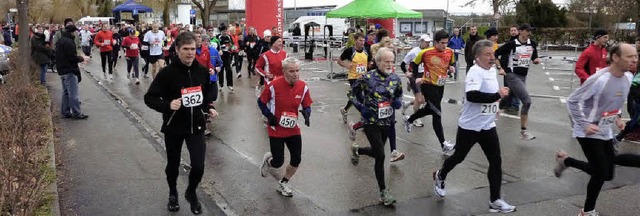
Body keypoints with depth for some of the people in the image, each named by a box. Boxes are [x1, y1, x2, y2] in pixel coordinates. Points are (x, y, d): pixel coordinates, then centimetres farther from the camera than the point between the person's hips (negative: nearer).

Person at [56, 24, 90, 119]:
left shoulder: (61, 40, 14)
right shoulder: (68, 42, -18)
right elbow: (72, 57, -22)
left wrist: (80, 58, 13)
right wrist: (82, 58, -5)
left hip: (62, 70, 10)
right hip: (69, 71, -10)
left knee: (66, 92, 16)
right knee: (73, 93, -5)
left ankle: (65, 112, 21)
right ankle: (76, 113, -1)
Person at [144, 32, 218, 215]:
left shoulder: (202, 71, -1)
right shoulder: (167, 73, -14)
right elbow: (149, 98, -12)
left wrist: (209, 108, -1)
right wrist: (167, 105, -28)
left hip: (196, 126, 2)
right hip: (174, 127, -2)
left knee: (198, 166, -5)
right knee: (173, 165, 15)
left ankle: (191, 193, 26)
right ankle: (173, 193, 45)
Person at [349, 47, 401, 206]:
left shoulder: (395, 79, -1)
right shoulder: (367, 78, -13)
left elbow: (399, 94, 17)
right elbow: (353, 94, 0)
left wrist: (398, 102, -5)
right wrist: (361, 108, -14)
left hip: (387, 121, 5)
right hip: (371, 121, -5)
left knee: (377, 152, 19)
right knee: (381, 155, -10)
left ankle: (356, 150, 53)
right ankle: (383, 191, 4)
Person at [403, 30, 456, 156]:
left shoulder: (450, 52, -2)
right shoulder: (425, 53, -15)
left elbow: (451, 64, 15)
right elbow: (414, 64, 0)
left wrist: (451, 69, -8)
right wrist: (416, 78, -9)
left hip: (440, 86, 6)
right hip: (428, 85, -6)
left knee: (429, 109, 22)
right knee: (437, 114, -10)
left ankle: (409, 119, 48)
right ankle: (443, 144, -6)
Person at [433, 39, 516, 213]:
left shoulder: (492, 70, 7)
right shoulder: (475, 72, -21)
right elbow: (472, 95, -38)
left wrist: (494, 105, 15)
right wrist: (497, 95, -35)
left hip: (488, 126, 7)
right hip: (470, 126, -7)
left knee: (496, 162, 2)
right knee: (459, 157, 13)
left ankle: (495, 200, 10)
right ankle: (440, 176, 42)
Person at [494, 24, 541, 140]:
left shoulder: (532, 44, 6)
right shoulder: (512, 44, -10)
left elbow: (534, 57, 18)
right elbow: (495, 54, -4)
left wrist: (536, 60, -5)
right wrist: (500, 68, -10)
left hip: (523, 76, 7)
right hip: (512, 75, -7)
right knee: (527, 101, -15)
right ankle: (523, 131, -7)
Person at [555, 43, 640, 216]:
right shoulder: (600, 79, -25)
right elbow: (572, 101, -21)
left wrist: (617, 117, 6)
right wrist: (585, 124, -25)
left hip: (605, 132, 8)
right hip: (588, 133, -8)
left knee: (607, 174, 11)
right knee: (601, 173, -5)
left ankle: (566, 160, 28)